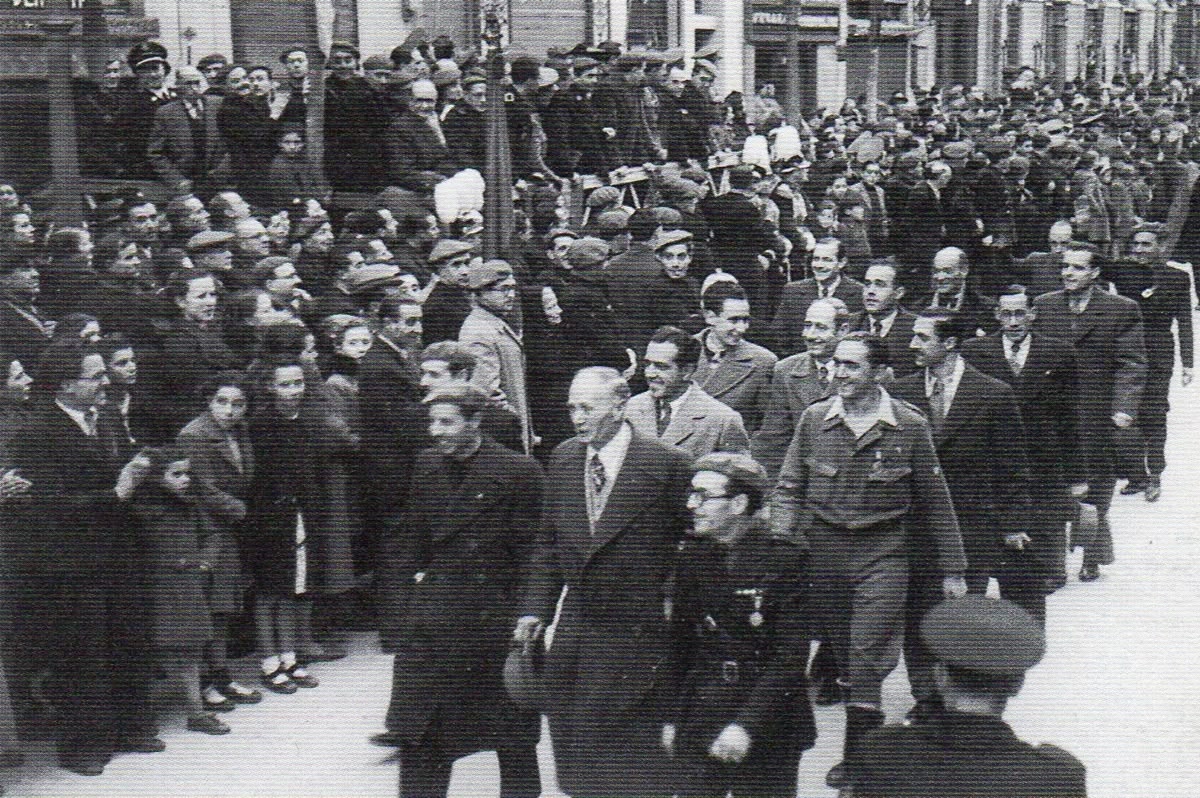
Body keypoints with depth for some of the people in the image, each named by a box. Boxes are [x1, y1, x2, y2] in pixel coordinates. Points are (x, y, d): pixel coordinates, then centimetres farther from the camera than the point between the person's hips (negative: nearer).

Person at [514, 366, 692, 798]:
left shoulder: (665, 463, -11)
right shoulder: (563, 458, 6)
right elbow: (548, 543, 12)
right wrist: (535, 609, 6)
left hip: (636, 633, -5)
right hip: (574, 628, 5)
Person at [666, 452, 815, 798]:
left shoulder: (785, 558, -10)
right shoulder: (690, 556, 6)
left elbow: (790, 656, -12)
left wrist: (746, 725, -18)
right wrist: (671, 717, 7)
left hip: (769, 728, -4)